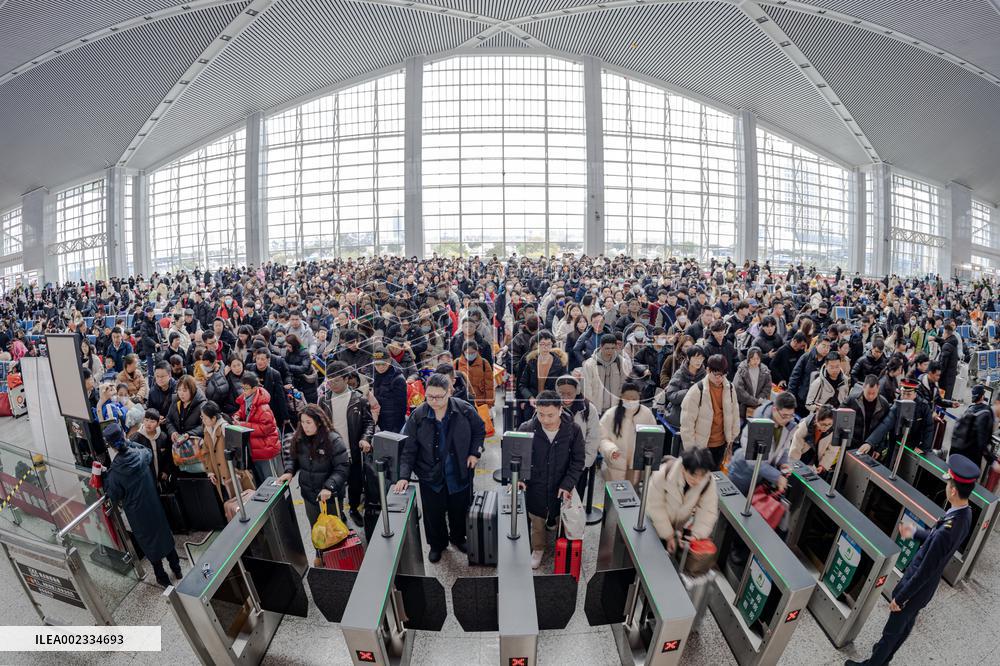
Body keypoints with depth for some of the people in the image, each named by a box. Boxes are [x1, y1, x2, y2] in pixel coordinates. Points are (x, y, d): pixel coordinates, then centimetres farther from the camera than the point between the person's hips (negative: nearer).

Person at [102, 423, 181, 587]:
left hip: (136, 513, -3)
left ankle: (162, 578, 30)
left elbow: (114, 496, -10)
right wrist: (129, 443, 9)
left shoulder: (115, 472, -26)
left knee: (149, 542, 15)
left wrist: (105, 477, -1)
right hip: (154, 505, 3)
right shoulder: (140, 455, -17)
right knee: (164, 534, 21)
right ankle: (176, 569, 36)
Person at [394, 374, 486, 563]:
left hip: (460, 473, 1)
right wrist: (404, 475, -18)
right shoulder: (418, 416, -15)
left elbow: (479, 430, 4)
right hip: (430, 475, 0)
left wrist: (475, 453, -5)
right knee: (433, 512, 14)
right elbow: (408, 448, -10)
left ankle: (458, 538, 50)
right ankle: (437, 544, 43)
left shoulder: (465, 409, -15)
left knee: (459, 509, 20)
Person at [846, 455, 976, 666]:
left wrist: (900, 598, -17)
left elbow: (924, 572, -28)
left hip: (917, 587, -8)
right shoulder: (965, 513, -12)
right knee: (906, 626, 28)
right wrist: (915, 533, 11)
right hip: (926, 586, 8)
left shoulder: (947, 530, -38)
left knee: (892, 630, 14)